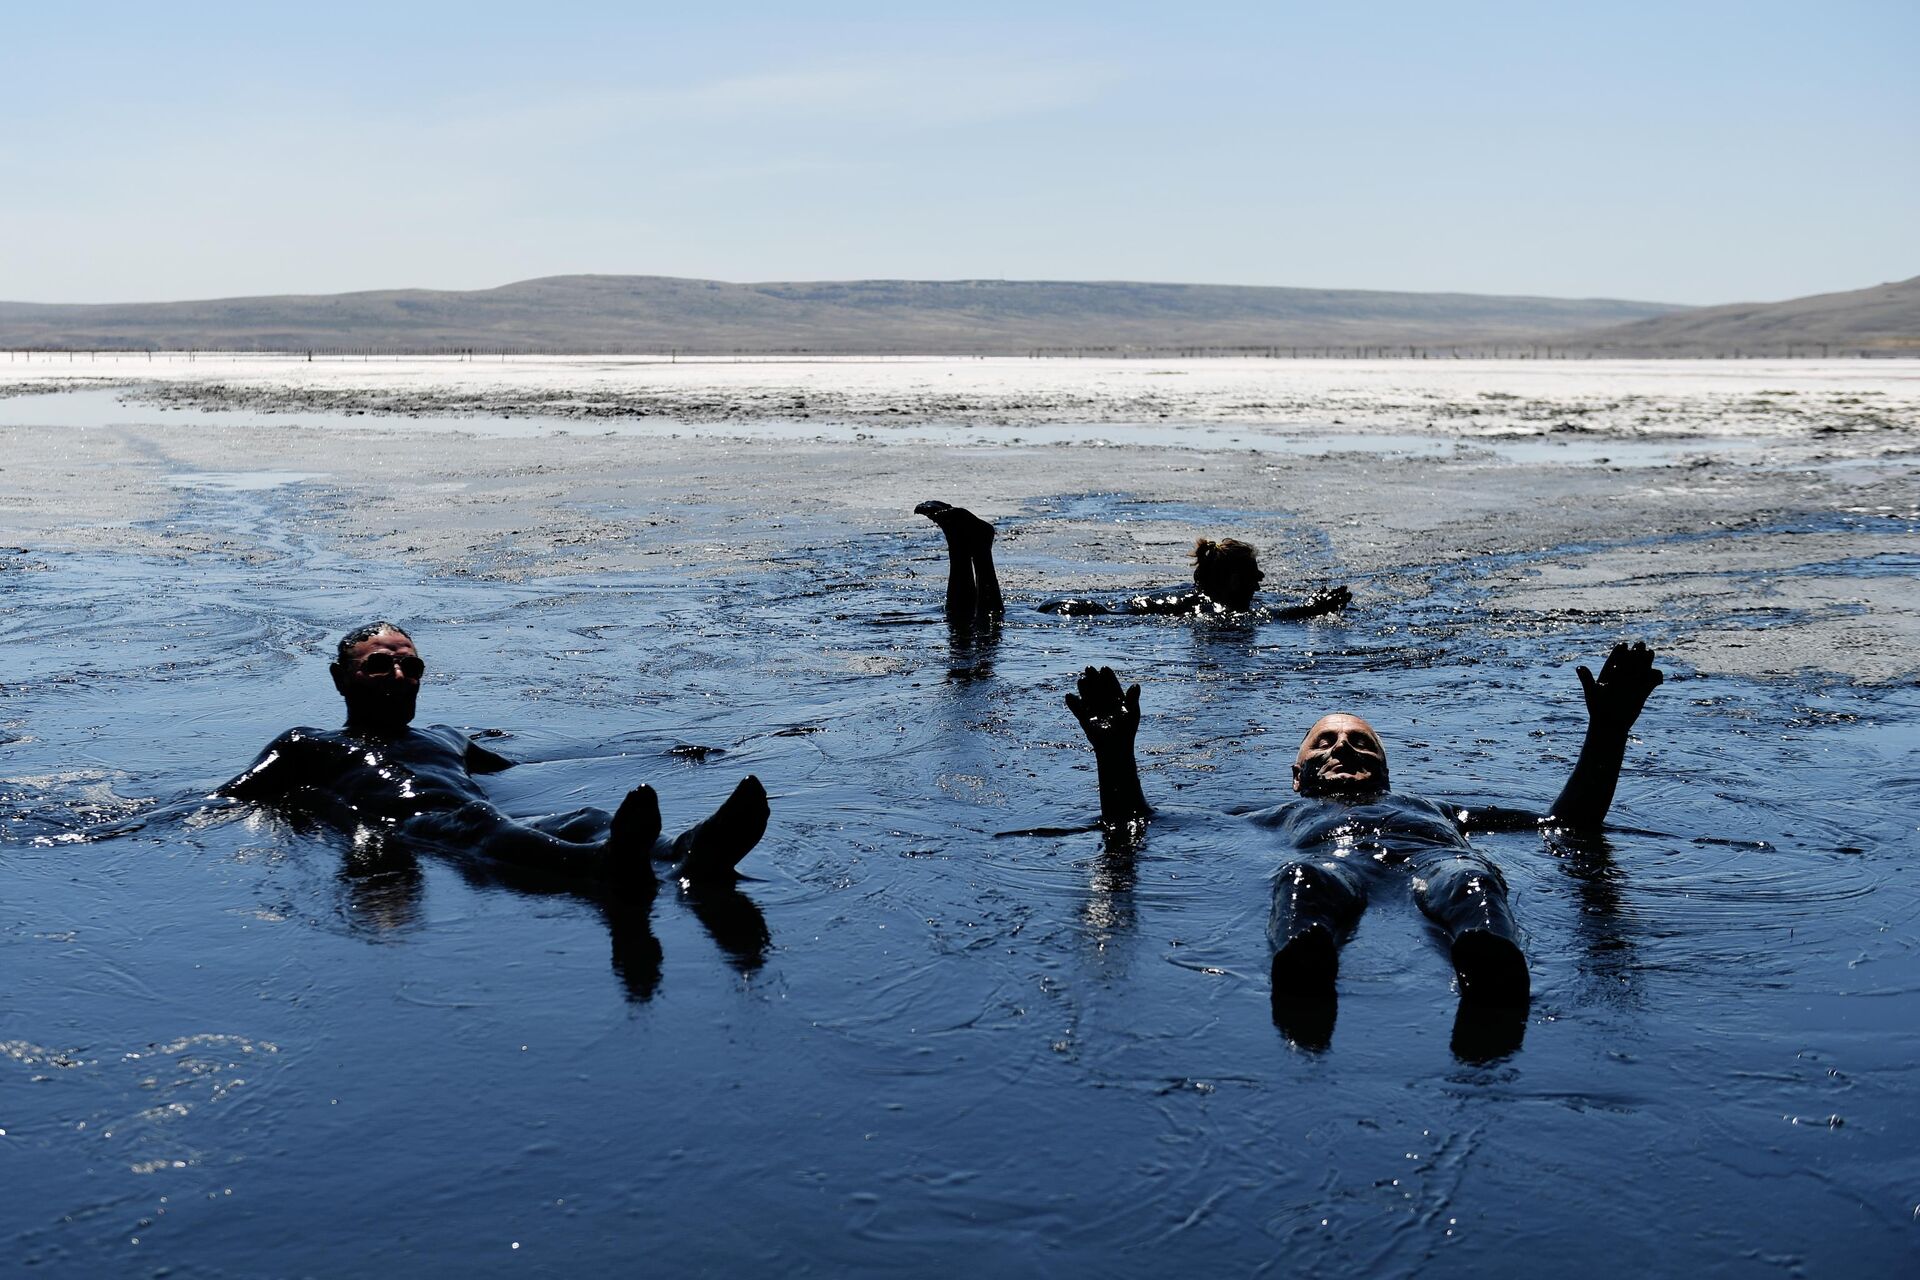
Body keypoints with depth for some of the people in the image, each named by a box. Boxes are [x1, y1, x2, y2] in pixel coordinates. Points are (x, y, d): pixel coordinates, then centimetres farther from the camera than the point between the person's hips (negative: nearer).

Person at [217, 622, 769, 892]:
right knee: (475, 823, -39)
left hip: (495, 829, 5)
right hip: (403, 832, -5)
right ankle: (607, 866, -72)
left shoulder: (446, 739, 41)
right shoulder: (307, 745, 30)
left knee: (584, 820, -27)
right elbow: (225, 804, 22)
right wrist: (298, 799, 5)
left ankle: (692, 853, -60)